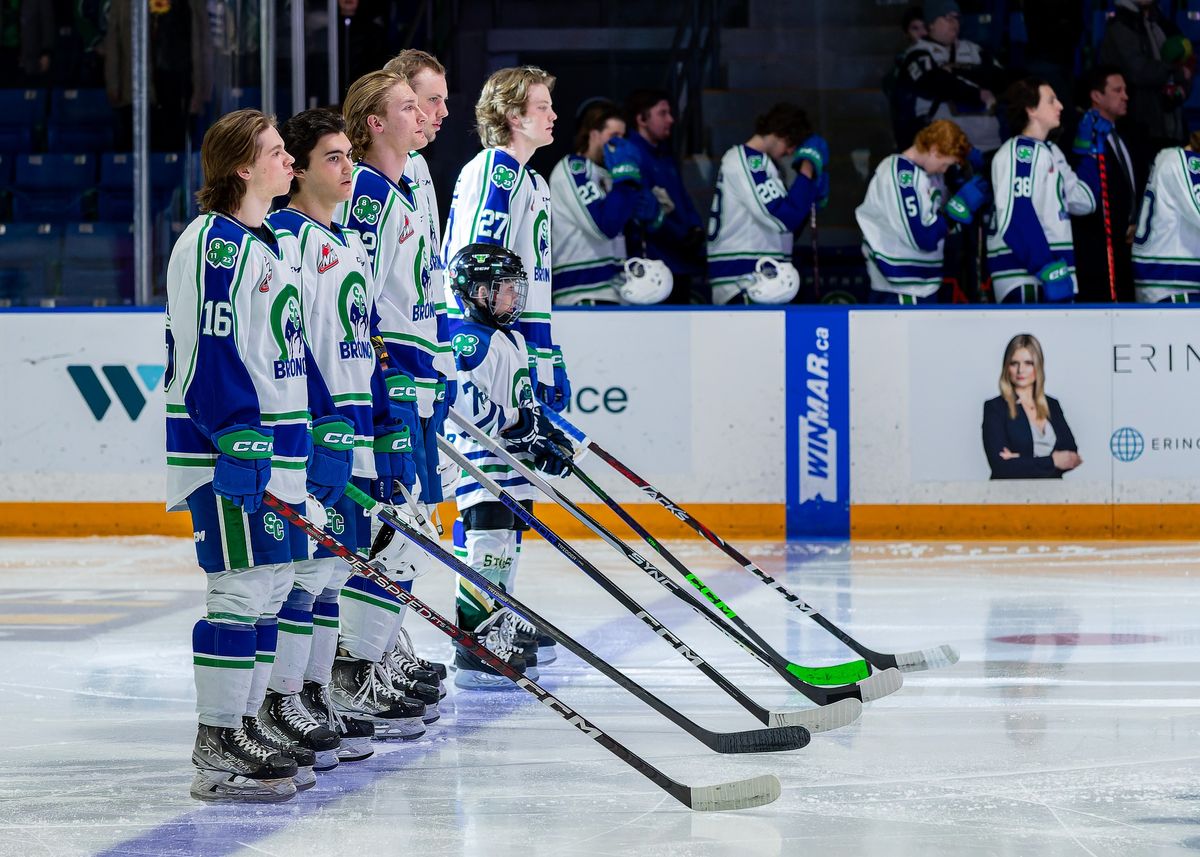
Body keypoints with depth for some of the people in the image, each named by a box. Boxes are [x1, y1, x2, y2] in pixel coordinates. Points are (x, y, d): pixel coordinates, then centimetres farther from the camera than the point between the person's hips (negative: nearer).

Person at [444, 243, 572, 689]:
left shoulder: (512, 340, 17)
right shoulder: (470, 341, -15)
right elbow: (467, 406, -23)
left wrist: (546, 435, 14)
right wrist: (520, 424, -19)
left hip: (512, 463, 10)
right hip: (481, 463, -10)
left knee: (505, 546, 17)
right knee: (488, 546, -15)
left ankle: (500, 629, 27)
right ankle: (474, 652, -17)